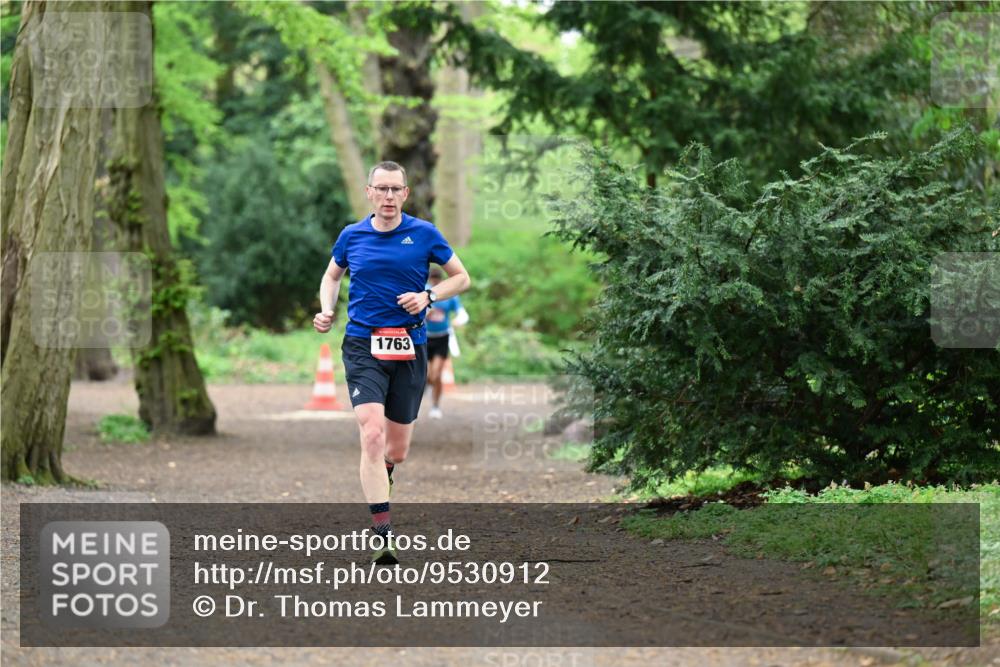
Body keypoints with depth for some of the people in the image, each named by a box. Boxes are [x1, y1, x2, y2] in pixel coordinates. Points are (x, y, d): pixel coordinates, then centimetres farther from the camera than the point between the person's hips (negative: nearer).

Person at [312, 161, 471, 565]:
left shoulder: (424, 234, 2)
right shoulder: (351, 236, 5)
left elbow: (461, 277, 10)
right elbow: (332, 275, 24)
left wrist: (428, 297, -7)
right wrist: (327, 310, 6)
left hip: (409, 348, 1)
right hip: (363, 346, -1)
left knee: (397, 450, 8)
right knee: (372, 435, -21)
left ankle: (377, 482, 46)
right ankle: (383, 535, -23)